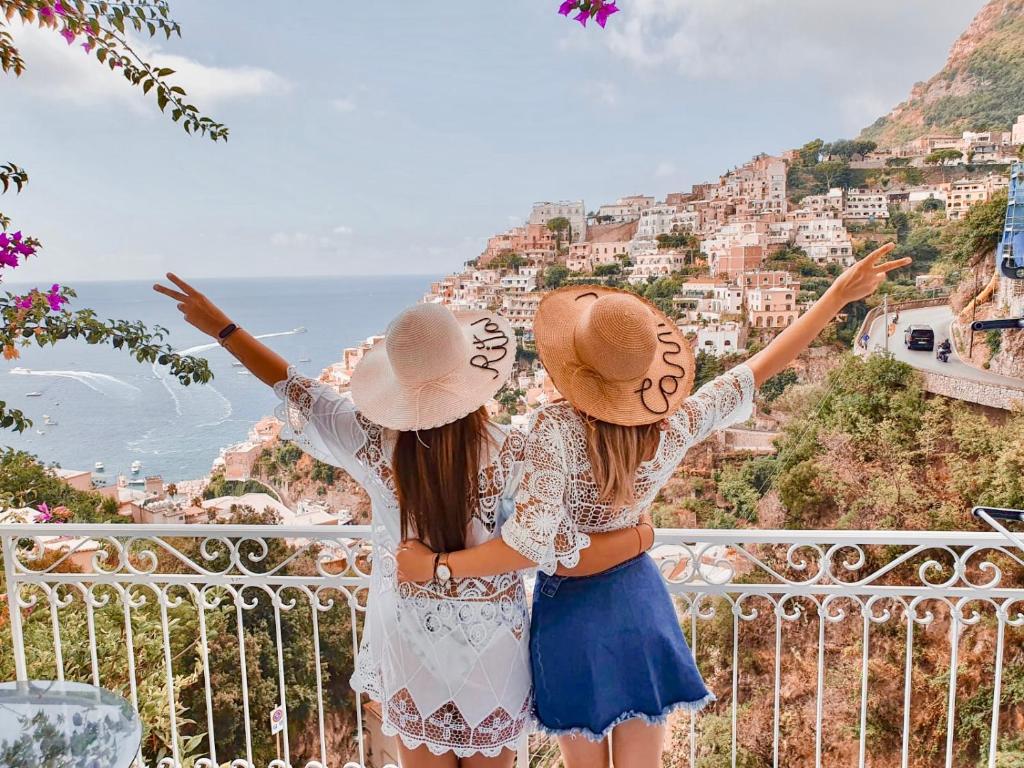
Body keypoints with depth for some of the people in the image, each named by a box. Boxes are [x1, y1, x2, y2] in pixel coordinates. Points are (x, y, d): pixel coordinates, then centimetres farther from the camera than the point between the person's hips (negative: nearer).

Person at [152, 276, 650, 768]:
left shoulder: (372, 443, -18)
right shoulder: (512, 453, -23)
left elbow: (296, 391, -4)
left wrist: (222, 328, 10)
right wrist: (640, 536, -3)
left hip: (409, 637, 1)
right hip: (490, 639, -1)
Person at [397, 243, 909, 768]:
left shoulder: (556, 429, -28)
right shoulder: (676, 427, -15)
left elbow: (532, 544, -31)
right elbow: (760, 368, -5)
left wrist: (436, 565, -20)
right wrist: (838, 295, 4)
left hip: (570, 611, -3)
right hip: (639, 604, 3)